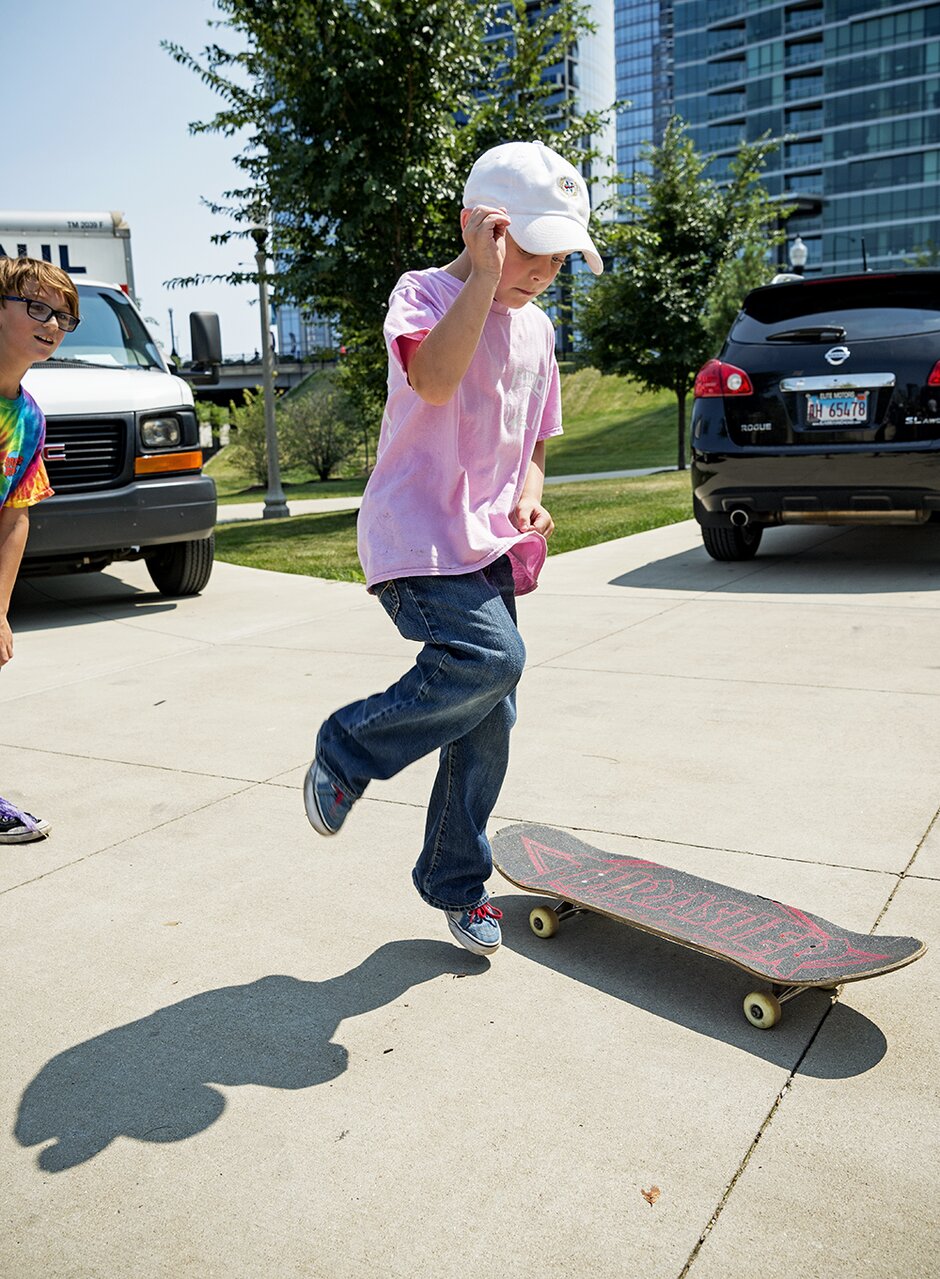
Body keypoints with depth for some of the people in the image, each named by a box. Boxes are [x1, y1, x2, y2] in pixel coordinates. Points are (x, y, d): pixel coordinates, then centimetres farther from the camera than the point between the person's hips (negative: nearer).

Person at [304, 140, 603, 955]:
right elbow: (434, 377, -29)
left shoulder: (536, 331, 16)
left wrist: (529, 494, 5)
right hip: (416, 540, -7)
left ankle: (457, 884, 24)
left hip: (487, 548, 7)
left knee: (489, 720, 6)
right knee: (491, 657, -28)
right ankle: (348, 751, -3)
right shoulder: (425, 293, -6)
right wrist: (487, 274, -25)